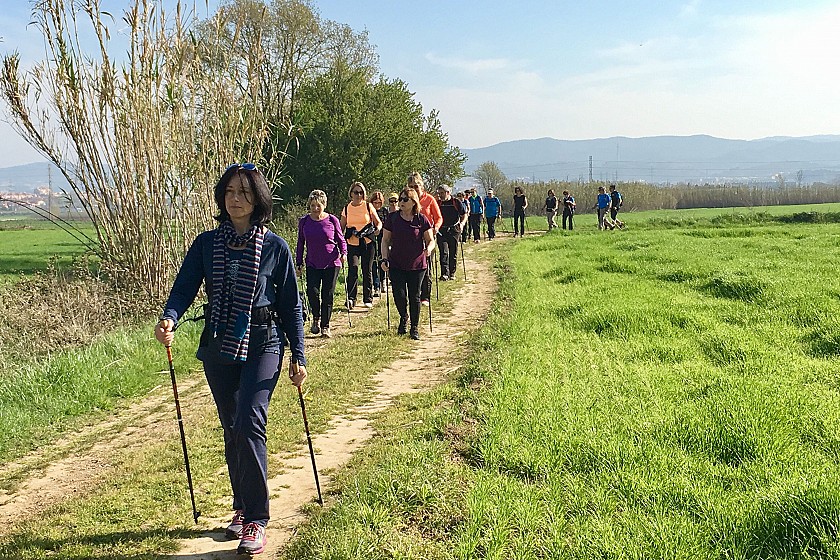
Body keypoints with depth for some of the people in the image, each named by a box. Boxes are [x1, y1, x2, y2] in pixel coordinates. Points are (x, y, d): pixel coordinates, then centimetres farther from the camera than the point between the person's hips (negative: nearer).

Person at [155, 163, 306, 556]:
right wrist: (169, 319, -27)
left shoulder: (275, 247, -2)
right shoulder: (206, 244, 4)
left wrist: (298, 357, 1)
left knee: (248, 425, -16)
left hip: (262, 346, -4)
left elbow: (291, 305, 2)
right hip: (218, 347, 4)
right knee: (231, 431, 13)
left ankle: (255, 521, -7)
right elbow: (184, 288, -5)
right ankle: (243, 508, 29)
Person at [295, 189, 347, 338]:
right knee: (312, 291, -14)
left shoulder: (332, 220, -2)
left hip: (331, 264, -1)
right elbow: (300, 243, 11)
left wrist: (343, 253, -10)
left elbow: (341, 239, 8)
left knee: (328, 295, 2)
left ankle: (325, 326, 15)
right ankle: (316, 318, 14)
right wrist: (299, 263, 8)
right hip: (312, 264, 1)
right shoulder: (304, 221, 3)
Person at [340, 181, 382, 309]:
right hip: (352, 244, 0)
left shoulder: (368, 206, 4)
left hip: (367, 243, 0)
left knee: (367, 271, 5)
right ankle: (351, 298, -13)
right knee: (353, 268, -16)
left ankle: (368, 299, 15)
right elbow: (341, 227, 14)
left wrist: (377, 229, -14)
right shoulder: (347, 209, 7)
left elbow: (378, 222, 8)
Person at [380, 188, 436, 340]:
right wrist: (384, 259, -2)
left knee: (414, 297, 4)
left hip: (417, 265, -1)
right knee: (399, 295, -6)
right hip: (396, 265, 1)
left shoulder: (421, 220, -2)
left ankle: (414, 328, 21)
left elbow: (431, 240, 4)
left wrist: (429, 248, -18)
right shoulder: (392, 218, 2)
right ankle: (404, 317, 26)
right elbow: (385, 240, 8)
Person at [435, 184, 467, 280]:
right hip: (441, 231, 0)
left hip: (454, 230, 0)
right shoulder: (438, 203, 6)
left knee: (453, 253, 5)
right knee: (444, 252, -12)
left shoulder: (456, 203, 1)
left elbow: (464, 215, 7)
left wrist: (462, 223, -10)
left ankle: (452, 273, 16)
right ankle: (444, 274, -17)